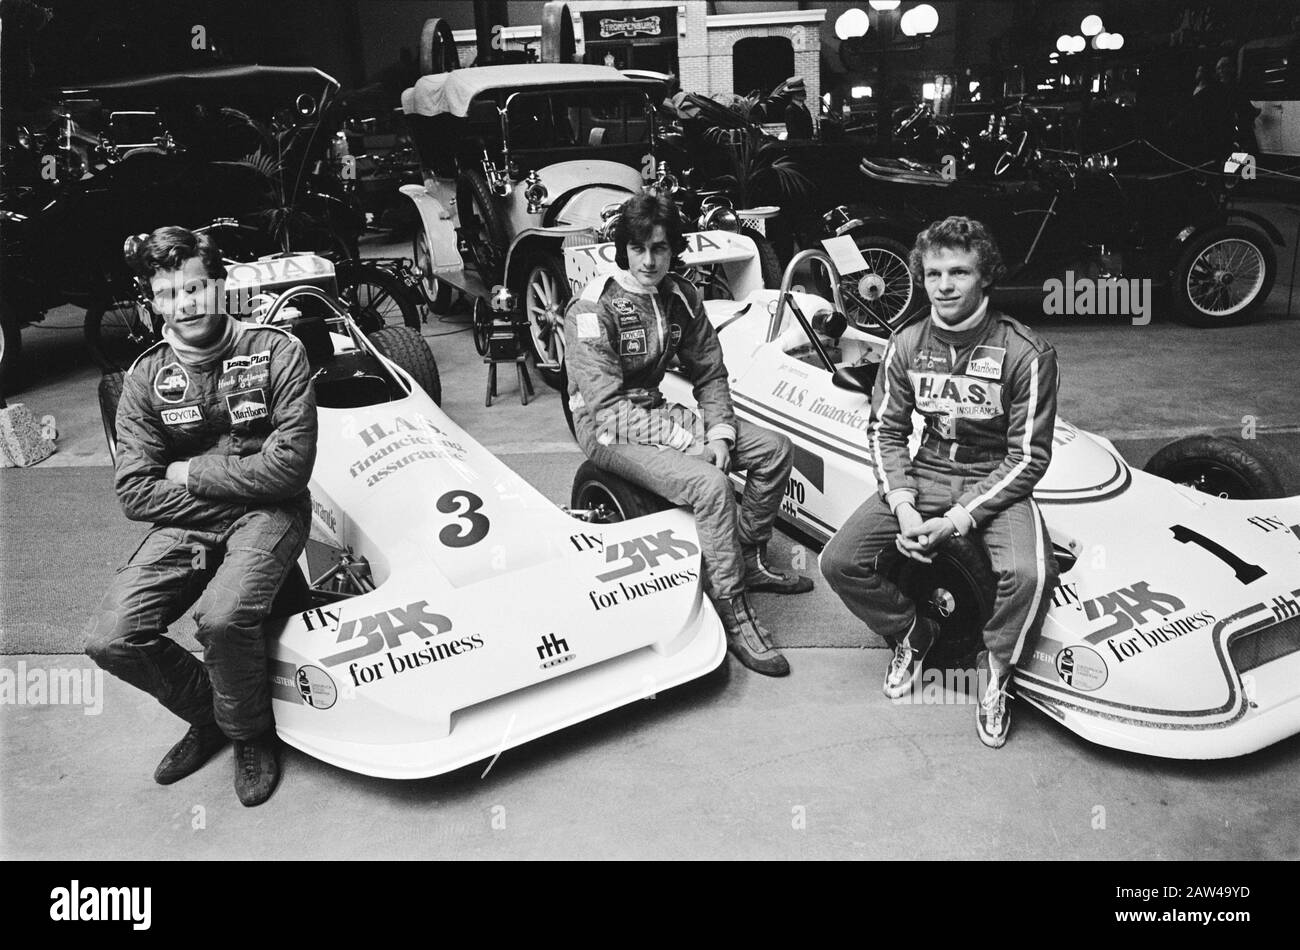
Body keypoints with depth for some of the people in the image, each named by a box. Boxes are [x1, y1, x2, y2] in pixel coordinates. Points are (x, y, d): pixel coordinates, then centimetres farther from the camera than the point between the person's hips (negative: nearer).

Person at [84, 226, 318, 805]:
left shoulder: (276, 351, -6)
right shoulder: (145, 378, 3)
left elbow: (290, 466, -15)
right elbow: (135, 494, -3)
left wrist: (193, 473, -8)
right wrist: (235, 483, -11)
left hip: (267, 514, -4)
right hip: (184, 524, 4)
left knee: (221, 617, -32)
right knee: (109, 639, -16)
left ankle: (251, 735, -1)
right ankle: (208, 713, 14)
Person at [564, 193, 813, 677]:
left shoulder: (681, 297, 1)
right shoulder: (592, 309, -20)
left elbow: (710, 373, 7)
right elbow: (608, 407, -24)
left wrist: (718, 432, -11)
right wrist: (688, 438, -26)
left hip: (657, 412, 8)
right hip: (608, 429, -8)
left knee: (774, 447, -1)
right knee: (710, 483, -31)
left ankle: (750, 561, 14)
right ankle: (734, 619, -20)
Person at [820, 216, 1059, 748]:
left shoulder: (1026, 353, -13)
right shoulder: (907, 345, 0)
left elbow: (1028, 457, -13)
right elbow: (885, 430, 3)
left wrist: (958, 520, -22)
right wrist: (903, 506, -15)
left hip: (997, 482, -3)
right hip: (925, 475, 4)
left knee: (1029, 575, -33)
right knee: (839, 562, -14)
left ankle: (996, 672, -1)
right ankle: (911, 633, 16)